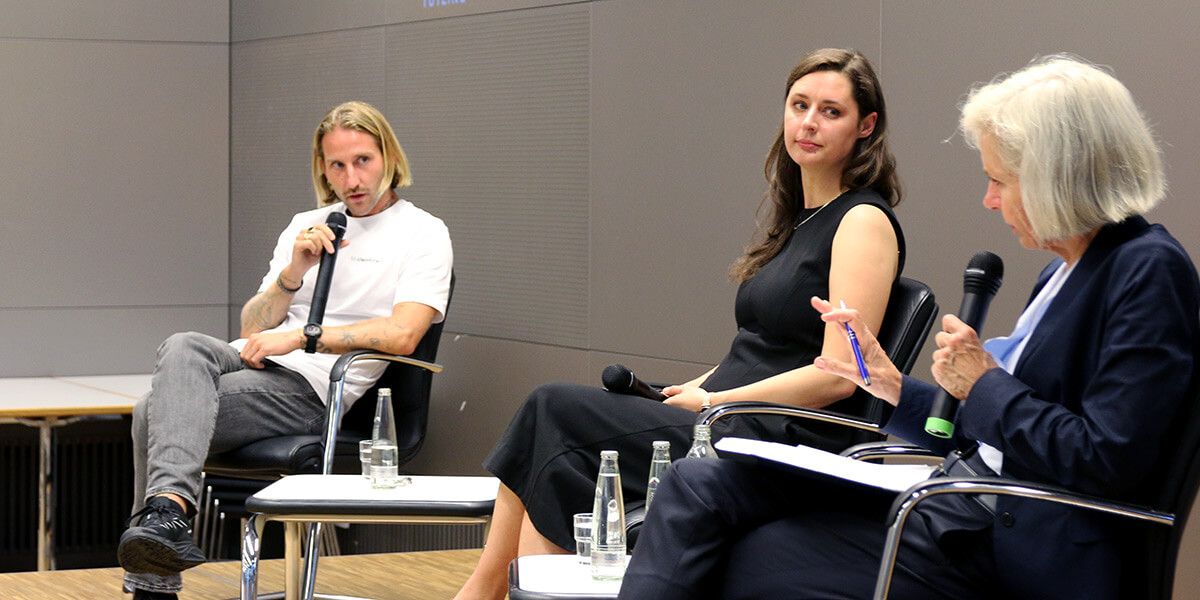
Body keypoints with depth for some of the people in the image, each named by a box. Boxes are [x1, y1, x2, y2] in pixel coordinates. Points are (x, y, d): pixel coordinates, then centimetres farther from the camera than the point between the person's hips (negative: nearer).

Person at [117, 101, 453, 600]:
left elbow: (401, 336, -10)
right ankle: (168, 506, -40)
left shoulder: (423, 235, 6)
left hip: (311, 388, -5)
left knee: (158, 413, -26)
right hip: (253, 361, 6)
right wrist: (295, 270, 1)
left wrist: (299, 338, -11)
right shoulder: (307, 226, 25)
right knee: (184, 349, -30)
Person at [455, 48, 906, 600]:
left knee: (555, 411, -17)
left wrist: (711, 402, -10)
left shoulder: (864, 222, -6)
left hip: (780, 445, -8)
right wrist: (687, 391, 6)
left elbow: (838, 374, -14)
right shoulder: (801, 218, 21)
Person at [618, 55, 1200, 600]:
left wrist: (983, 386, -11)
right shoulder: (1062, 271, 18)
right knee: (698, 484, -5)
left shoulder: (1149, 271, -11)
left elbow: (1108, 459, -21)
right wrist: (891, 385, 14)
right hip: (954, 504, 9)